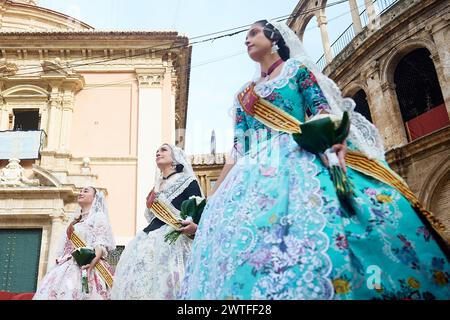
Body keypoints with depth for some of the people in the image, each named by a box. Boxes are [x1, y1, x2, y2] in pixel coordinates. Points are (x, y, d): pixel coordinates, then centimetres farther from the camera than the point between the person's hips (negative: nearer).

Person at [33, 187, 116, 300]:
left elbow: (101, 244, -9)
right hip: (68, 267, 7)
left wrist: (93, 262, -24)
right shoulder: (75, 221, 27)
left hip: (85, 266, -7)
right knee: (49, 292, -9)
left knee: (72, 293, -24)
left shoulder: (98, 217, 5)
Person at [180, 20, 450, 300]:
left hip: (299, 160, -4)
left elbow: (323, 111, -1)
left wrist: (335, 140, -24)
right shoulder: (244, 95, 26)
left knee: (313, 228, -27)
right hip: (253, 173, 5)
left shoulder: (296, 68, 14)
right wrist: (215, 194, 12)